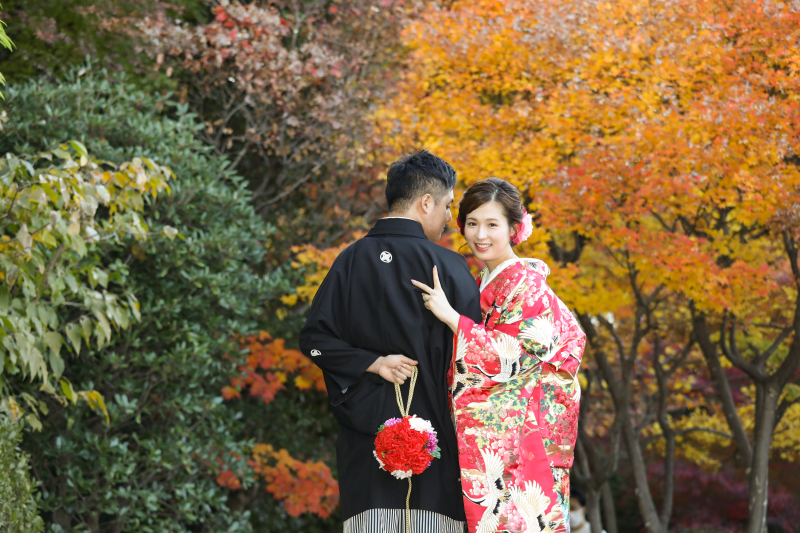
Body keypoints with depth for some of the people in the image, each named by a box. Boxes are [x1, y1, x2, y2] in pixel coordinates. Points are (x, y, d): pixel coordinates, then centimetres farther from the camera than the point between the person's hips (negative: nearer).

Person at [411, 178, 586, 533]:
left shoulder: (525, 283, -8)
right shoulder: (480, 284, 17)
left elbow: (513, 357, -17)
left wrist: (450, 317, -17)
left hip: (516, 434, -8)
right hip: (483, 439, 8)